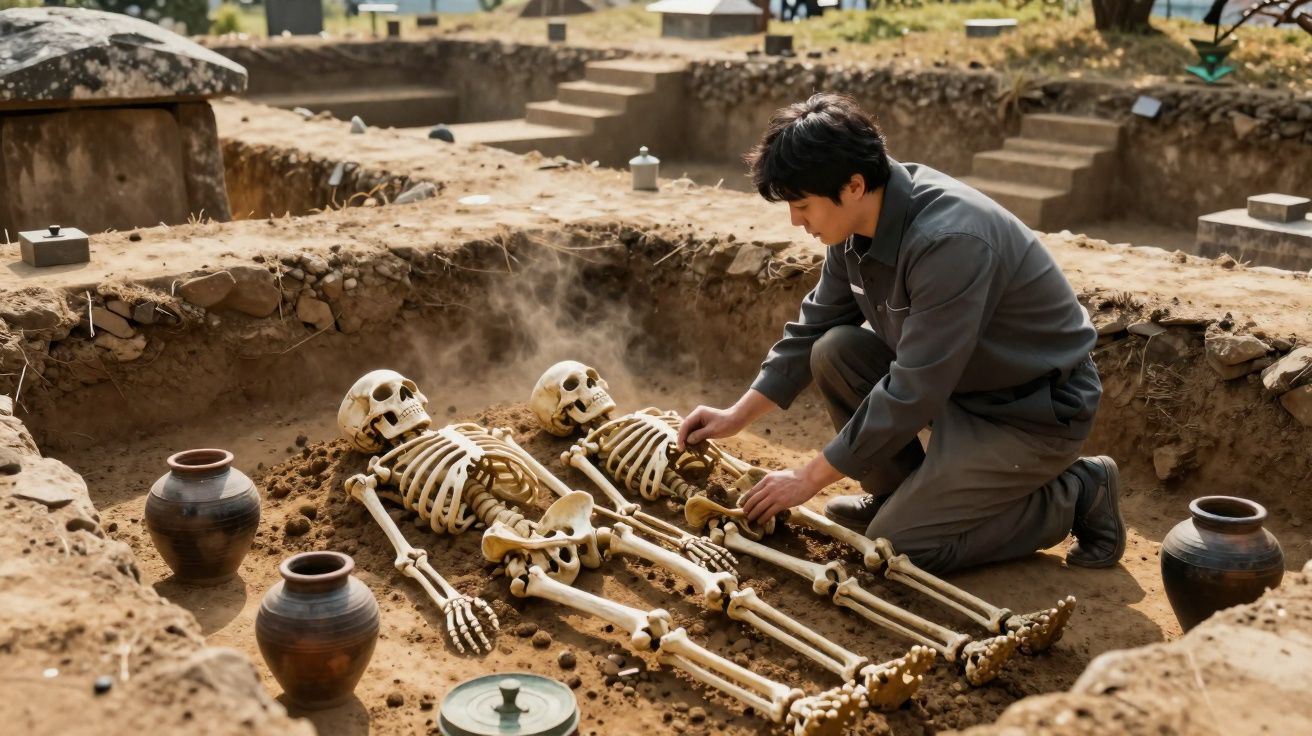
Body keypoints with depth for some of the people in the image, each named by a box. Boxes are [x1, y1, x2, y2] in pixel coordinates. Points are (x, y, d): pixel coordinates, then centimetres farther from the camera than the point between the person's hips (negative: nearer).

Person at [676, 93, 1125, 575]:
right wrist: (738, 416, 4)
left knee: (894, 546, -13)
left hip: (1038, 411, -8)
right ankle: (898, 494, 10)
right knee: (835, 351, -9)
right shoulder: (860, 221, -6)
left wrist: (809, 478, -21)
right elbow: (814, 328, 8)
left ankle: (1075, 495, 2)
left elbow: (911, 393, -30)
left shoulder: (948, 241, -33)